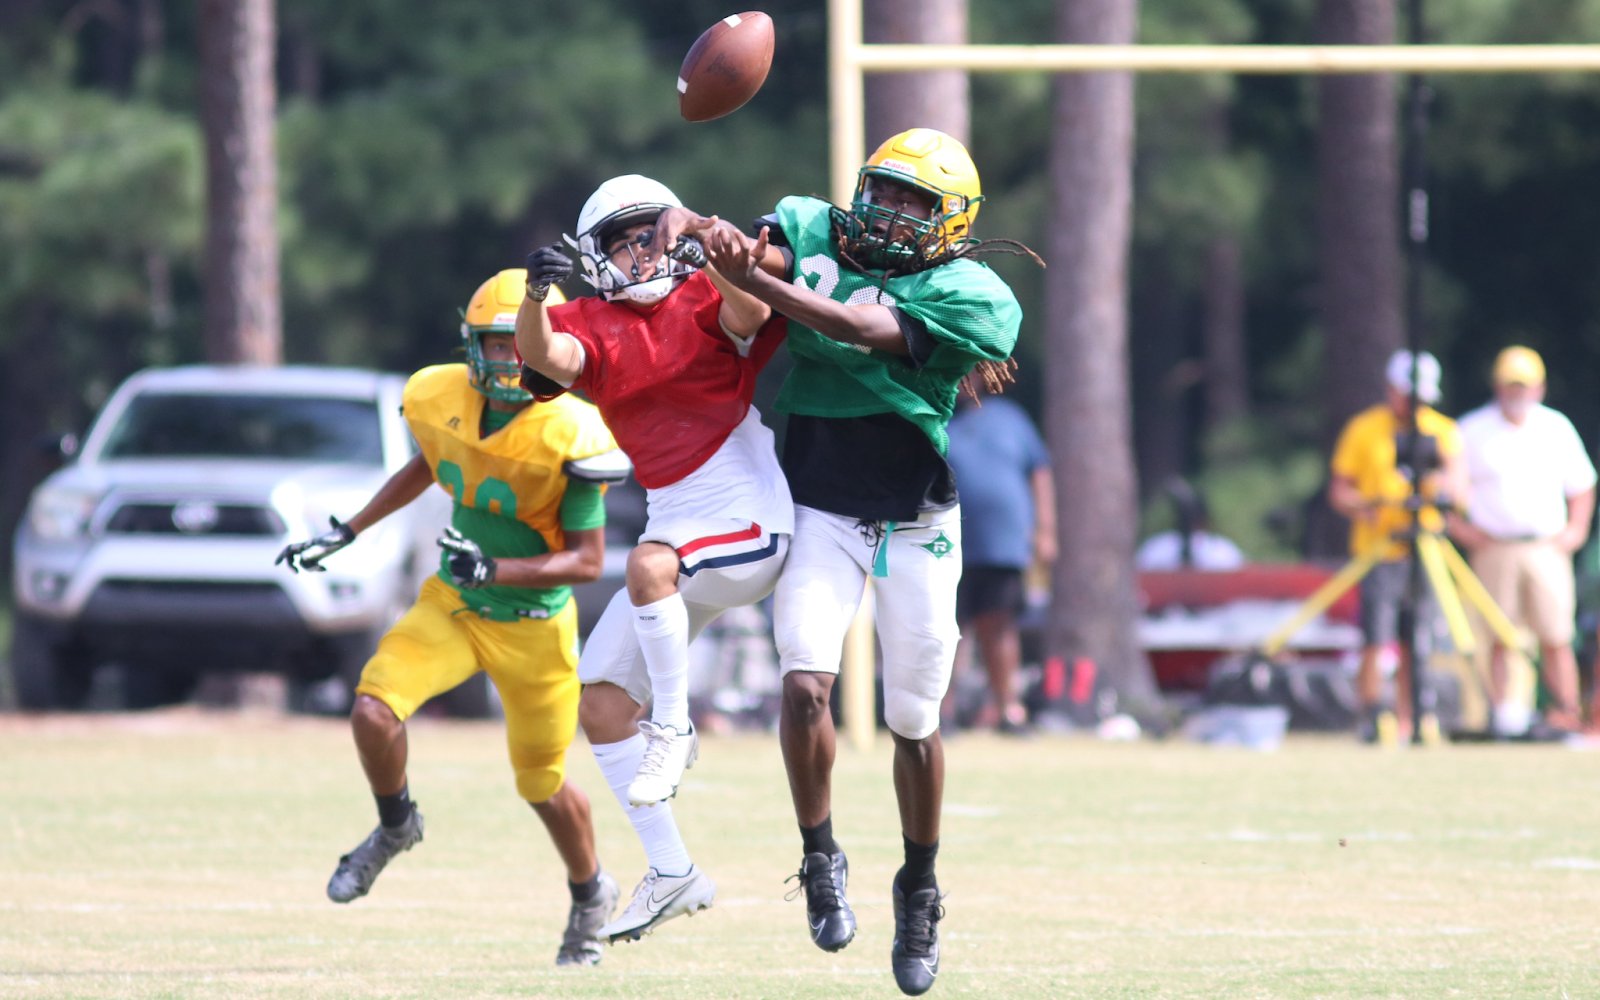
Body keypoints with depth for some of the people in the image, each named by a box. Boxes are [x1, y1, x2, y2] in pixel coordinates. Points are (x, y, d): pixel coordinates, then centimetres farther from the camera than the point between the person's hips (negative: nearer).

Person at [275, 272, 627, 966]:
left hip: (533, 626, -3)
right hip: (452, 604, 3)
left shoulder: (568, 437, -24)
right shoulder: (440, 401, -10)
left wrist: (494, 570, -32)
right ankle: (396, 826, 12)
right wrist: (346, 533, 13)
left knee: (543, 785, 10)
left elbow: (589, 560, -20)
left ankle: (592, 896, 40)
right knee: (373, 713, -19)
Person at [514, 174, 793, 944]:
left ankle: (673, 730, -17)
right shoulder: (592, 326, 6)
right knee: (600, 703, 3)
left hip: (750, 514, -6)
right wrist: (537, 295, -35)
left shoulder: (703, 298, -2)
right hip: (677, 527, 6)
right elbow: (543, 354, -15)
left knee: (650, 565, -37)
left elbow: (749, 312, -24)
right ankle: (671, 874, 9)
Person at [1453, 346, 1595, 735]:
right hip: (1493, 549, -1)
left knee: (1556, 638, -4)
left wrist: (1576, 528, 7)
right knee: (1496, 638, -4)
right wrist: (1460, 527, -4)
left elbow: (1581, 484, 20)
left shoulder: (1557, 429, 10)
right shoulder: (1472, 431, 3)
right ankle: (1500, 714, -1)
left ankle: (1568, 713, -5)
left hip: (1547, 548, 1)